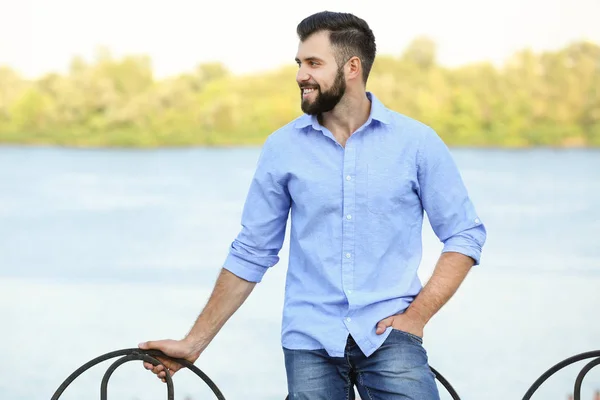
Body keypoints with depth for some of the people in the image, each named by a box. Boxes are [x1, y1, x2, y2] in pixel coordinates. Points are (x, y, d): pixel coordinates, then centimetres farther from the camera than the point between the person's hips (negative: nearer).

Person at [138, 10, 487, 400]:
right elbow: (250, 254, 8)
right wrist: (194, 343, 6)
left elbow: (465, 236, 3)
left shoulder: (416, 142, 0)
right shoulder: (283, 147, 3)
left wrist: (416, 315, -8)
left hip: (389, 337, -1)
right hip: (311, 345, 2)